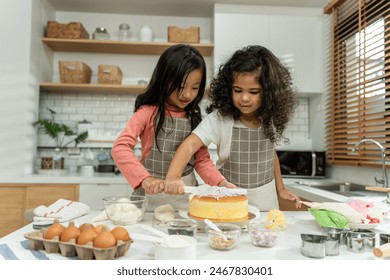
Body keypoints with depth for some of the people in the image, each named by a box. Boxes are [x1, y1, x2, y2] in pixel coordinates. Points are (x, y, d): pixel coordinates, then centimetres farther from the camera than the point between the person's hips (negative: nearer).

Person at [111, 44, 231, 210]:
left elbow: (202, 160, 6)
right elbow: (120, 147, -18)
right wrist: (145, 178, -31)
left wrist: (221, 182, -11)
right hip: (152, 194, -2)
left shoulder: (194, 118, 6)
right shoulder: (148, 112, -7)